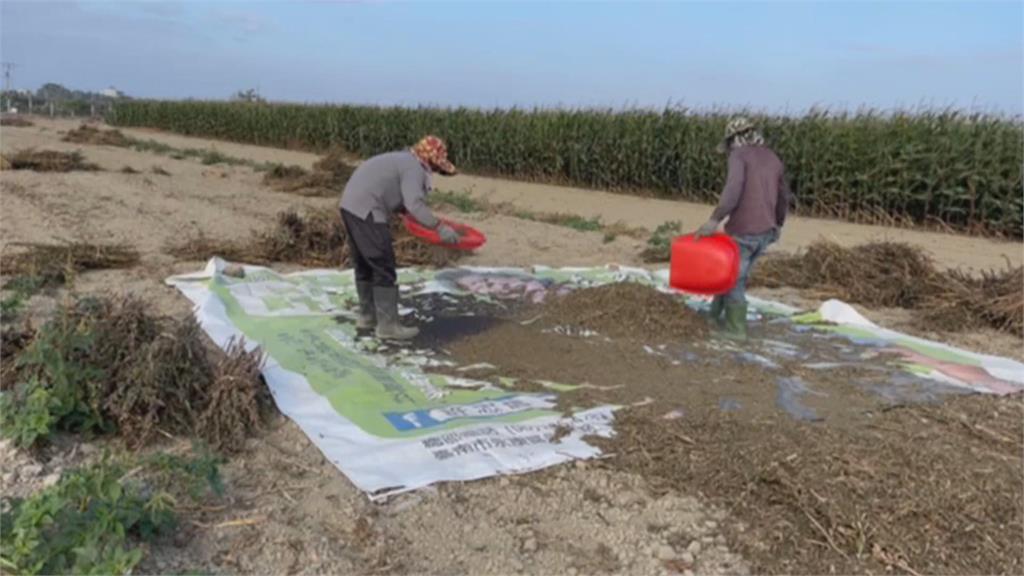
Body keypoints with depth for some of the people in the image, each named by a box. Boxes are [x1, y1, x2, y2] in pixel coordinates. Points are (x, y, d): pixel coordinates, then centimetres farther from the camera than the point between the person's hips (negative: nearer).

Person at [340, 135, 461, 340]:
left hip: (352, 205, 10)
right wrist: (440, 227, -23)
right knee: (384, 269, -4)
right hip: (367, 211, -10)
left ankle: (367, 316, 30)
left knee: (365, 265, 19)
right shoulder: (414, 168, -9)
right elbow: (415, 205, -23)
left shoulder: (402, 159, 20)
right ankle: (388, 325, 0)